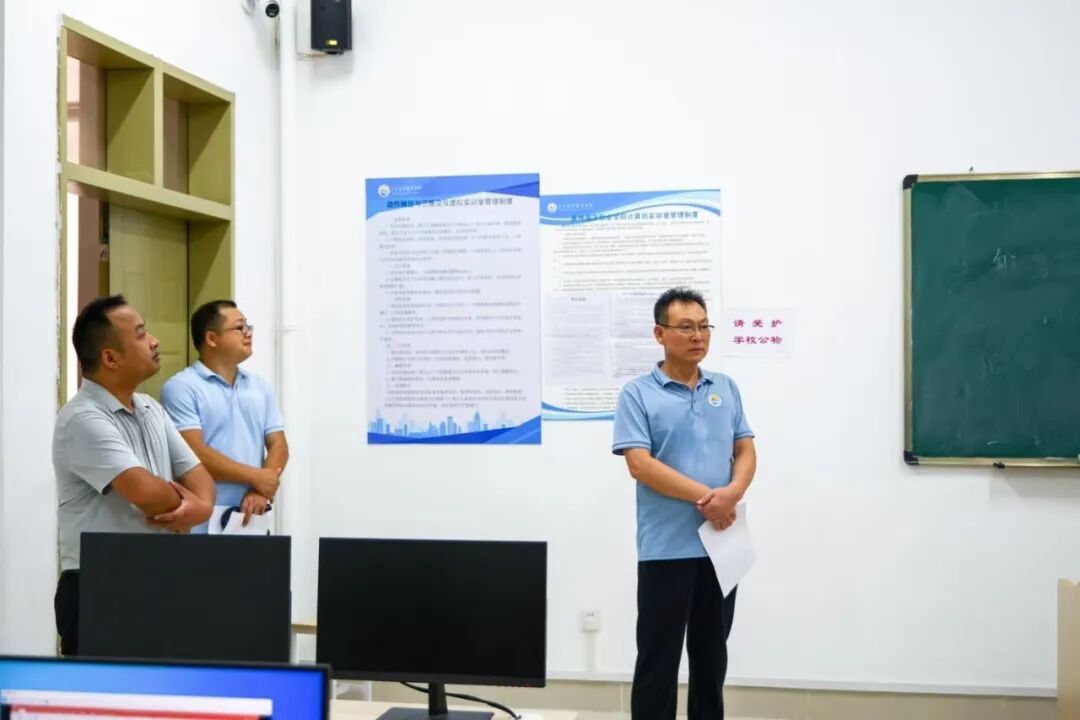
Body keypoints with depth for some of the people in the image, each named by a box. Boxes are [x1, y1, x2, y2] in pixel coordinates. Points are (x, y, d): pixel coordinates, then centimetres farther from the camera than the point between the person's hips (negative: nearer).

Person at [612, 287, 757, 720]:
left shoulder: (726, 388, 11)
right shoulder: (637, 394, -4)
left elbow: (745, 452, 8)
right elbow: (639, 464, -13)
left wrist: (732, 493, -13)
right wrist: (704, 497, -16)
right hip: (666, 548, -5)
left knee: (711, 652, 15)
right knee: (658, 656, 2)